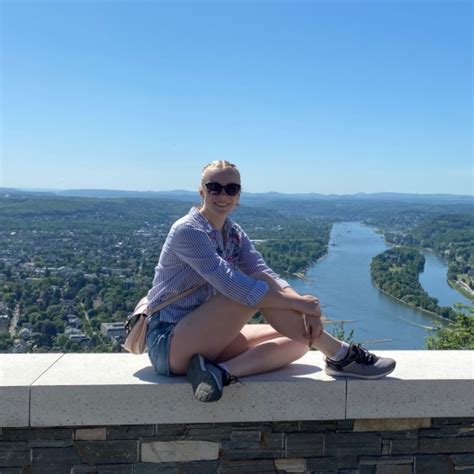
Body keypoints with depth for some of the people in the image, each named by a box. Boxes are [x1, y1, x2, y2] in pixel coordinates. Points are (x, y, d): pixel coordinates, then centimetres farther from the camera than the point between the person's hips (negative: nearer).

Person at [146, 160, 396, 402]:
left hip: (205, 339, 8)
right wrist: (298, 303, -27)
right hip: (168, 343, -8)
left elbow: (270, 275, -5)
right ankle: (340, 355, -17)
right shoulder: (187, 231, -16)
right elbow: (230, 283, -29)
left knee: (298, 339, -5)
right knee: (258, 287, -25)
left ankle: (223, 372, -25)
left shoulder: (234, 234, 8)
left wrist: (305, 311, -24)